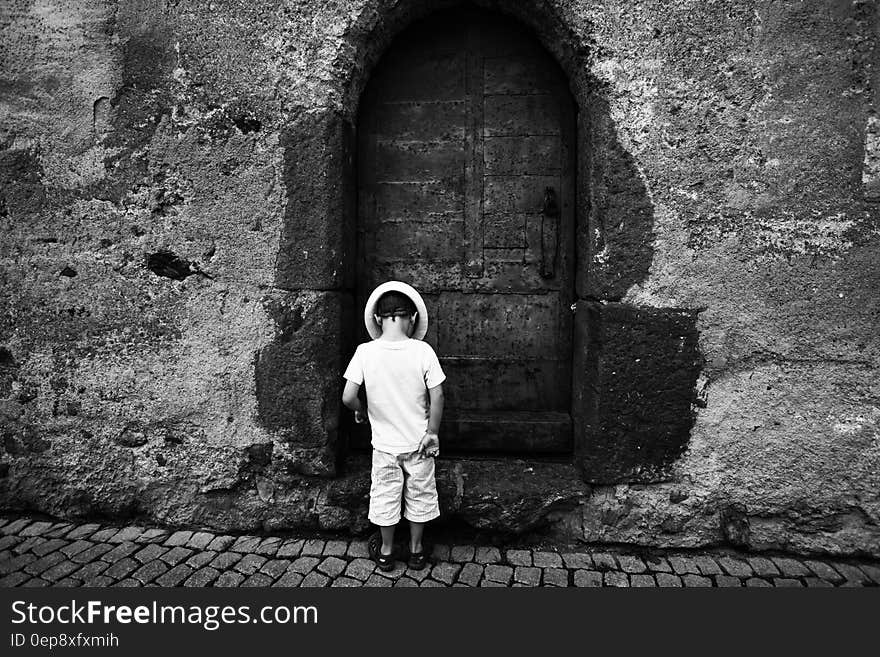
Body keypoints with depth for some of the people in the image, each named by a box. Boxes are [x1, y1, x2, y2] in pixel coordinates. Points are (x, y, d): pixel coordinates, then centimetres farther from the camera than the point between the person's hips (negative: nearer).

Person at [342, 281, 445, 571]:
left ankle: (386, 552, 37)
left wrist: (361, 411, 5)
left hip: (384, 443, 1)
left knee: (385, 497, 19)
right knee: (419, 495, 19)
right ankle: (416, 551, 35)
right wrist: (432, 432, -2)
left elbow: (348, 397, -16)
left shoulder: (365, 352, -15)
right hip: (418, 443, 0)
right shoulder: (423, 351, -16)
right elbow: (437, 397, -15)